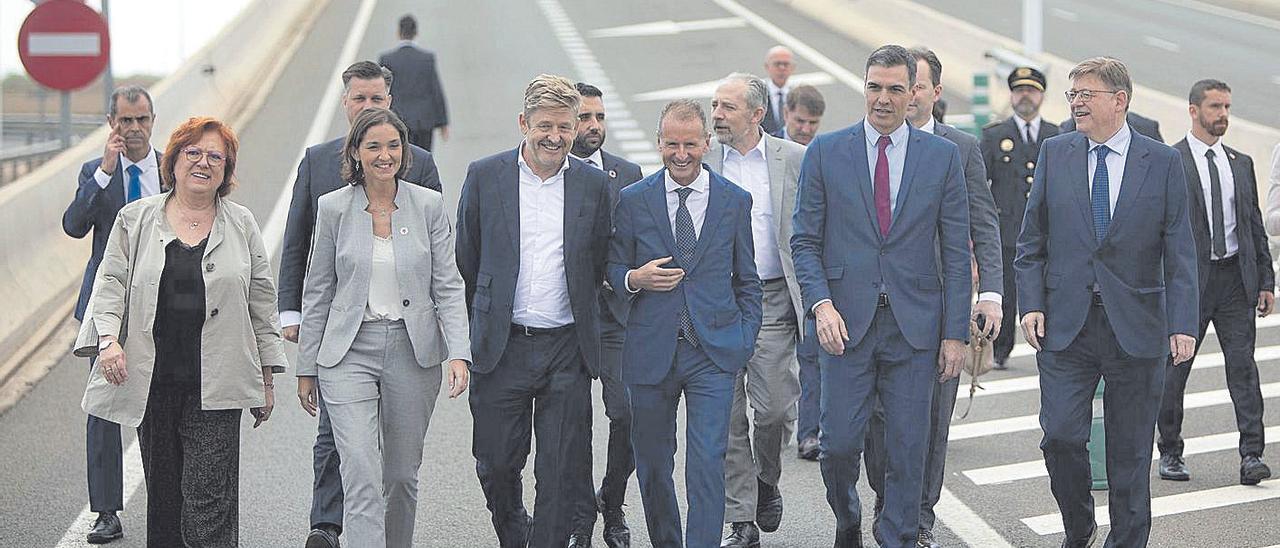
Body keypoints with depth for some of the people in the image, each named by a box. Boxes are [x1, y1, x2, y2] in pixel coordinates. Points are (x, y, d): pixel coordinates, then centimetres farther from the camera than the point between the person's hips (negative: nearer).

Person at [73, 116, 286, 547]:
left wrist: (266, 377, 9)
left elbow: (261, 300, 10)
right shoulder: (136, 219, 8)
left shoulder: (241, 224, 8)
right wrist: (108, 338, -14)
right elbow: (112, 281, 4)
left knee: (209, 500, -9)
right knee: (162, 494, 8)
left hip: (215, 386, -1)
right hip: (152, 380, 1)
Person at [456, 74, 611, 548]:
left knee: (562, 473, 0)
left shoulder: (594, 184, 3)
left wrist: (578, 317, 12)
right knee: (496, 464, 9)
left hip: (567, 350, 0)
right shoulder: (484, 176, 0)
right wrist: (479, 328, 9)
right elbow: (466, 261, 7)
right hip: (501, 347, 0)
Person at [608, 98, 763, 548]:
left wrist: (744, 340, 4)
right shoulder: (633, 200, 3)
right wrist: (634, 279, -13)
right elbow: (613, 270, 9)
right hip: (651, 353, 1)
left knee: (707, 463, -11)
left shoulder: (735, 201, 5)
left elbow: (747, 281, 12)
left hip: (714, 353, -1)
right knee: (652, 462, 11)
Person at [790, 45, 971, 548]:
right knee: (839, 442, 0)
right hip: (846, 320, 0)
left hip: (915, 325, 0)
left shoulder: (943, 156, 4)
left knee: (908, 449, 2)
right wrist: (821, 304, -11)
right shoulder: (826, 152, 3)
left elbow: (956, 252, 4)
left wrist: (955, 333, 0)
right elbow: (805, 240, 4)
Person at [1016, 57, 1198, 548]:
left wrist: (1183, 324, -9)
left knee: (1130, 450, 6)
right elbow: (1032, 239, 9)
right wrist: (1031, 303, -1)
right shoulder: (1055, 154, 5)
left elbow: (1180, 253, -1)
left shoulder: (1163, 163, 0)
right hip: (1065, 324, 1)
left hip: (1136, 327, -1)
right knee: (1061, 435, -6)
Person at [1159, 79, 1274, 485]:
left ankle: (1252, 455, -4)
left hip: (1235, 278, 4)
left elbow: (1255, 225, 16)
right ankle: (1170, 452, 17)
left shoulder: (1241, 163, 14)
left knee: (1242, 365, -3)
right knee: (1175, 368, 4)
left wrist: (1266, 280, 10)